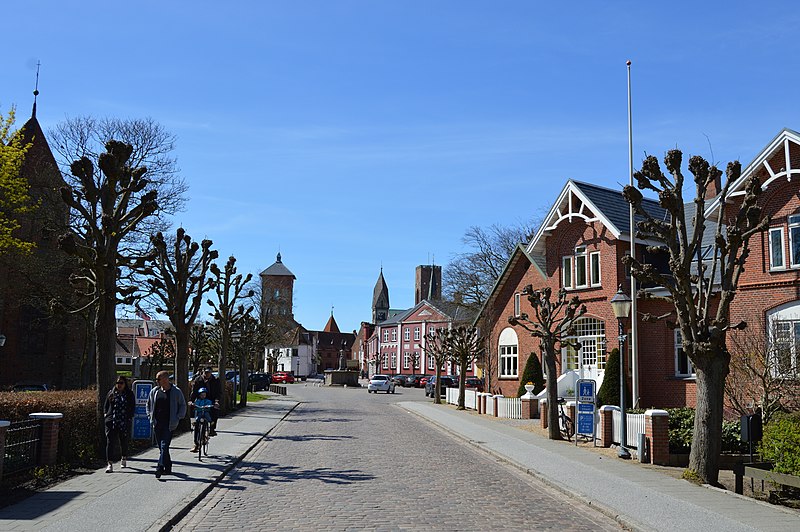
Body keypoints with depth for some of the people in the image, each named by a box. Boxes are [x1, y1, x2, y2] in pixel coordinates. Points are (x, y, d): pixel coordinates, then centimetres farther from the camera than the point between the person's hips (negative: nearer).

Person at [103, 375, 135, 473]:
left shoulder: (130, 394, 5)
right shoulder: (111, 393, 10)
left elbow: (132, 407, 6)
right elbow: (105, 405, 17)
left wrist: (129, 417, -3)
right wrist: (106, 414, 4)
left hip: (124, 422, -1)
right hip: (111, 421, 1)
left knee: (124, 441, 12)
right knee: (110, 442, -8)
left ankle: (124, 459, 35)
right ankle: (110, 464, -9)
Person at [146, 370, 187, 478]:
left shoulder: (176, 391, -3)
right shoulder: (154, 391, 8)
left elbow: (183, 405, 6)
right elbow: (149, 404, 22)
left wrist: (178, 418, -3)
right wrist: (150, 416, 10)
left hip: (169, 424, -5)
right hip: (157, 423, 5)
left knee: (164, 446, -14)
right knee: (161, 447, 9)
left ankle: (160, 467, -17)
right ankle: (168, 467, 19)